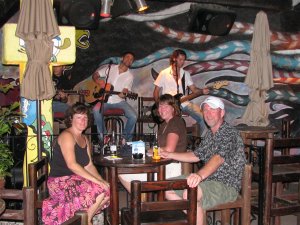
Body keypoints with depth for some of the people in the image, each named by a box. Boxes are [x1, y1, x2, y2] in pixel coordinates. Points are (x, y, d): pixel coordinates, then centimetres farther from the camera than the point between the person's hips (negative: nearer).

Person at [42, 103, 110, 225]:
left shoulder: (84, 139, 14)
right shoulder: (66, 136, -14)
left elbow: (89, 165, 9)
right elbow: (71, 164, -25)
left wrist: (101, 180, -9)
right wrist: (97, 181, -28)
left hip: (75, 180, 9)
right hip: (61, 182, -8)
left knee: (108, 189, -6)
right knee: (100, 190, -22)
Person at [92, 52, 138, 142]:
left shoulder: (130, 76, 2)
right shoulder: (110, 68, 6)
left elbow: (125, 91, -8)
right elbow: (95, 75, 10)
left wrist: (123, 94, -32)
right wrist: (98, 81, -12)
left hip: (119, 101, 0)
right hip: (105, 99, 0)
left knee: (133, 116, -23)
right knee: (96, 110, -32)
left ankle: (126, 138, 3)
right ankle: (103, 136, -13)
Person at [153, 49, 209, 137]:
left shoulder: (186, 74, 13)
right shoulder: (164, 74, 2)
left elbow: (194, 89, 9)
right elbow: (156, 92, 3)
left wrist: (202, 91, -13)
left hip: (183, 103, 4)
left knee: (202, 116, -16)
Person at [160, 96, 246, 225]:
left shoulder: (230, 134, -15)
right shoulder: (210, 134, 15)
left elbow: (219, 158, -33)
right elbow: (197, 155, 23)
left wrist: (200, 175, -50)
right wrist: (170, 155, 16)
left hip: (227, 185, -9)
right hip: (207, 180, 9)